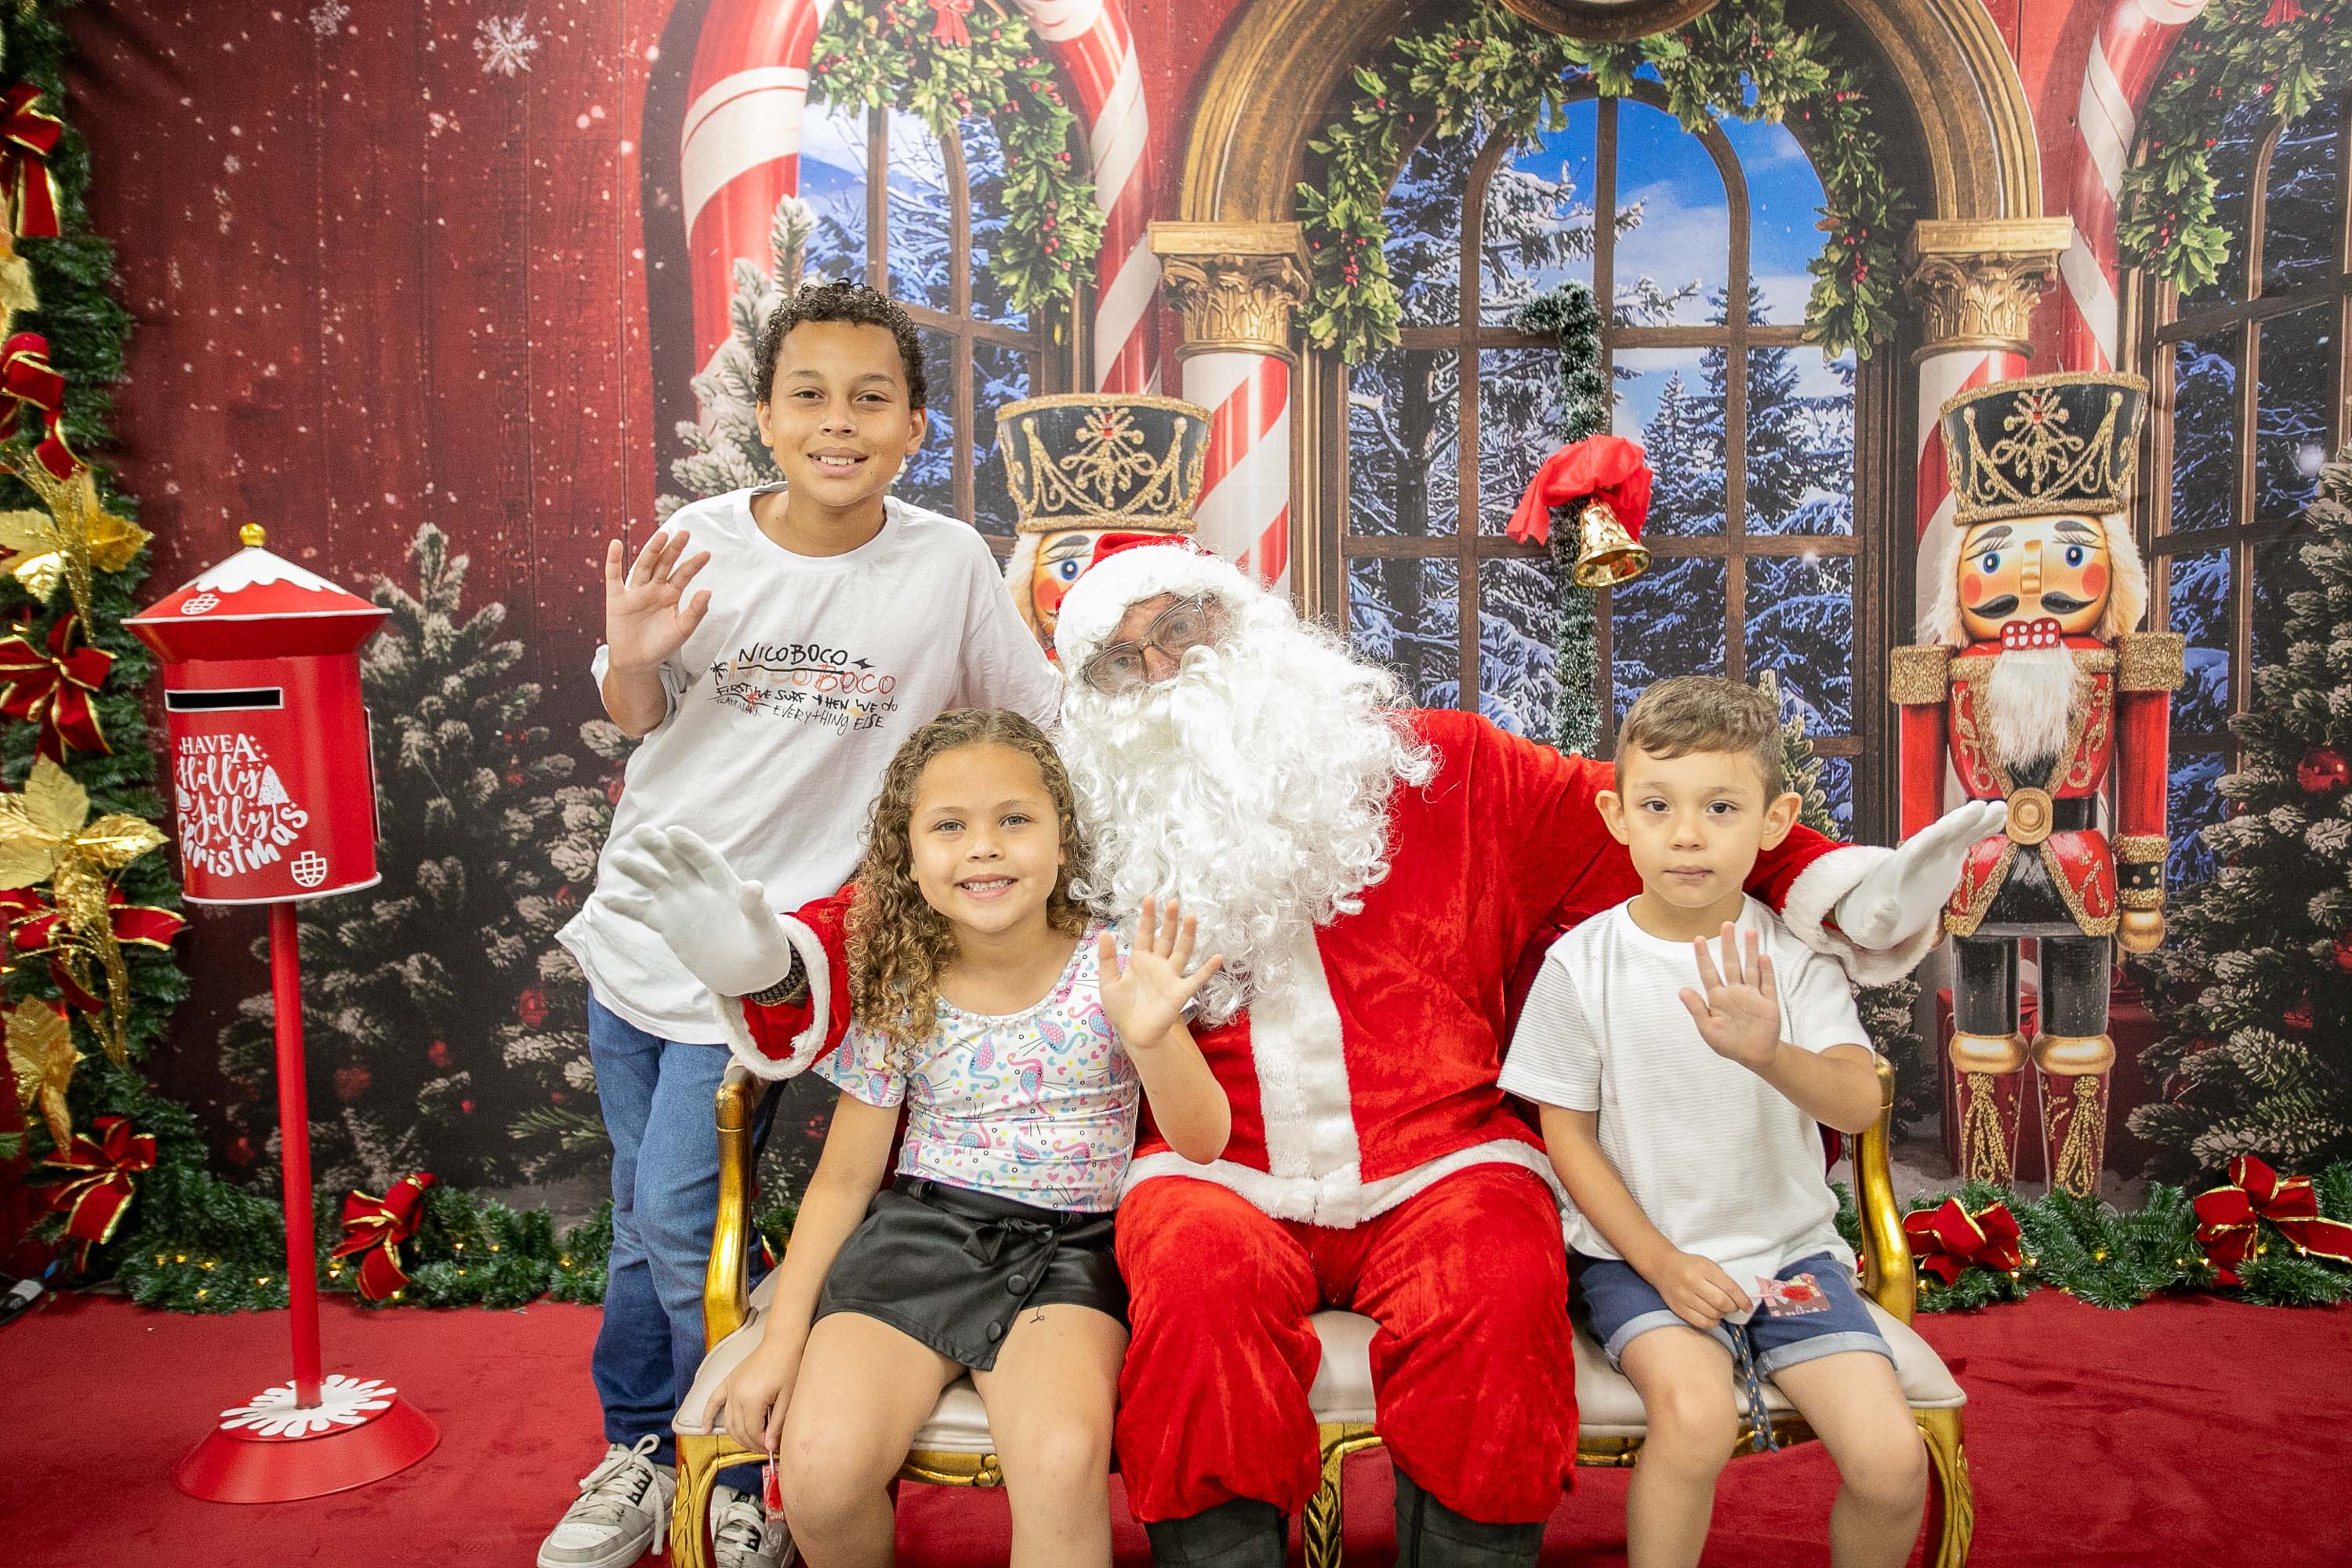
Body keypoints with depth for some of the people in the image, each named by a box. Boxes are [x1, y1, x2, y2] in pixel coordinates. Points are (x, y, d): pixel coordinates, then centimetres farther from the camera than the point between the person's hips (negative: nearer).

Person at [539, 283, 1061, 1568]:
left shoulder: (948, 564, -11)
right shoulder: (699, 542, -6)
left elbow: (1045, 724, 1)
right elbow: (640, 720, 7)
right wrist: (630, 660, -12)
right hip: (638, 922, 4)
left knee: (679, 1223, -6)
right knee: (641, 1218, 17)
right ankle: (638, 1451, 39)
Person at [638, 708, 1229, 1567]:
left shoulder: (1109, 966, -5)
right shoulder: (899, 995, -1)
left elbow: (1203, 1144, -7)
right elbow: (844, 1178, 5)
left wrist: (1151, 1038, -26)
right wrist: (781, 1340, 0)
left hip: (1067, 1245, -1)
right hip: (921, 1227, 2)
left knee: (1064, 1462, -32)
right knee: (821, 1470, -20)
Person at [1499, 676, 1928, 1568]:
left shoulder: (1793, 956, -5)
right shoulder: (1582, 964, -8)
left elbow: (1859, 1106, -18)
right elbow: (1568, 1134, -2)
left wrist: (1769, 1053, -40)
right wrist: (1661, 1262, -12)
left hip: (1787, 1248, 2)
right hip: (1640, 1252, -2)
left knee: (1892, 1461, -14)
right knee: (1694, 1415, -30)